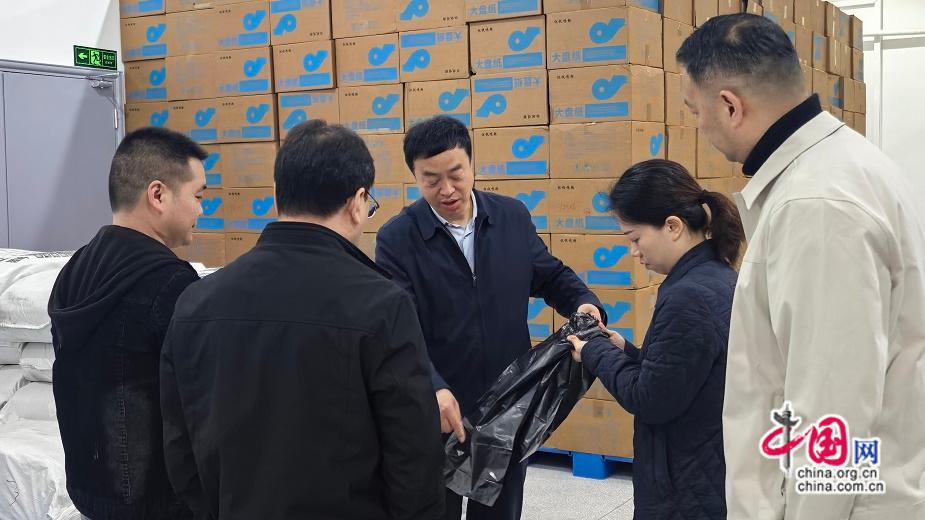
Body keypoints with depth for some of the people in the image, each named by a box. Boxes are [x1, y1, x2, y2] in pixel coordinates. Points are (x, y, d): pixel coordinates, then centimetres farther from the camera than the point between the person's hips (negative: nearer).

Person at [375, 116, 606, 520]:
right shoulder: (397, 238, -11)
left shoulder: (513, 216, 0)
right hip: (435, 414, -3)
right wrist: (432, 388, -34)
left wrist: (583, 302, -9)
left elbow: (550, 275, 13)